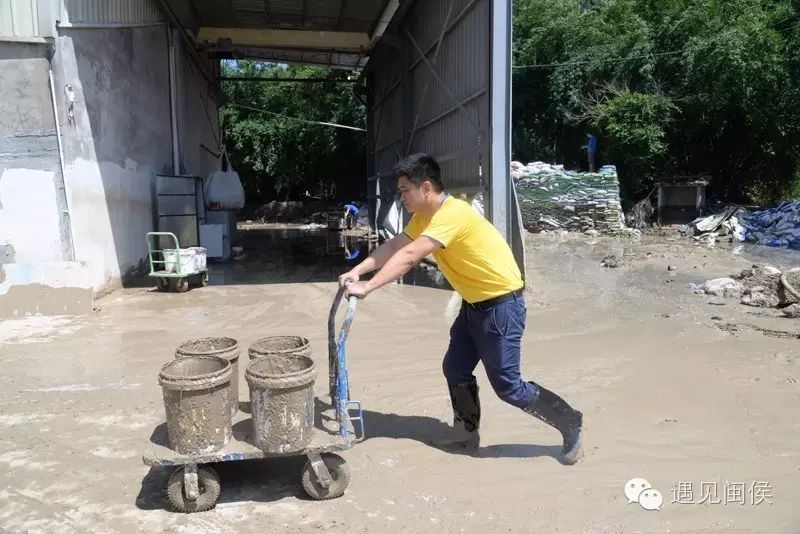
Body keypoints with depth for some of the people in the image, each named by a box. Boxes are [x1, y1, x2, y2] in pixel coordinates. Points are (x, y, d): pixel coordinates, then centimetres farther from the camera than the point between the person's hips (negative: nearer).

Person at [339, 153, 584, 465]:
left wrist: (367, 288, -32)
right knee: (455, 369, 12)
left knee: (507, 385, -3)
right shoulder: (424, 217, 5)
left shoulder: (452, 214, -27)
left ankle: (570, 423, 15)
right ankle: (467, 430, 31)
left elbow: (408, 257, -33)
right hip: (474, 303, 9)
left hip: (501, 304, -9)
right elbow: (394, 246, 5)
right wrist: (356, 271, -5)